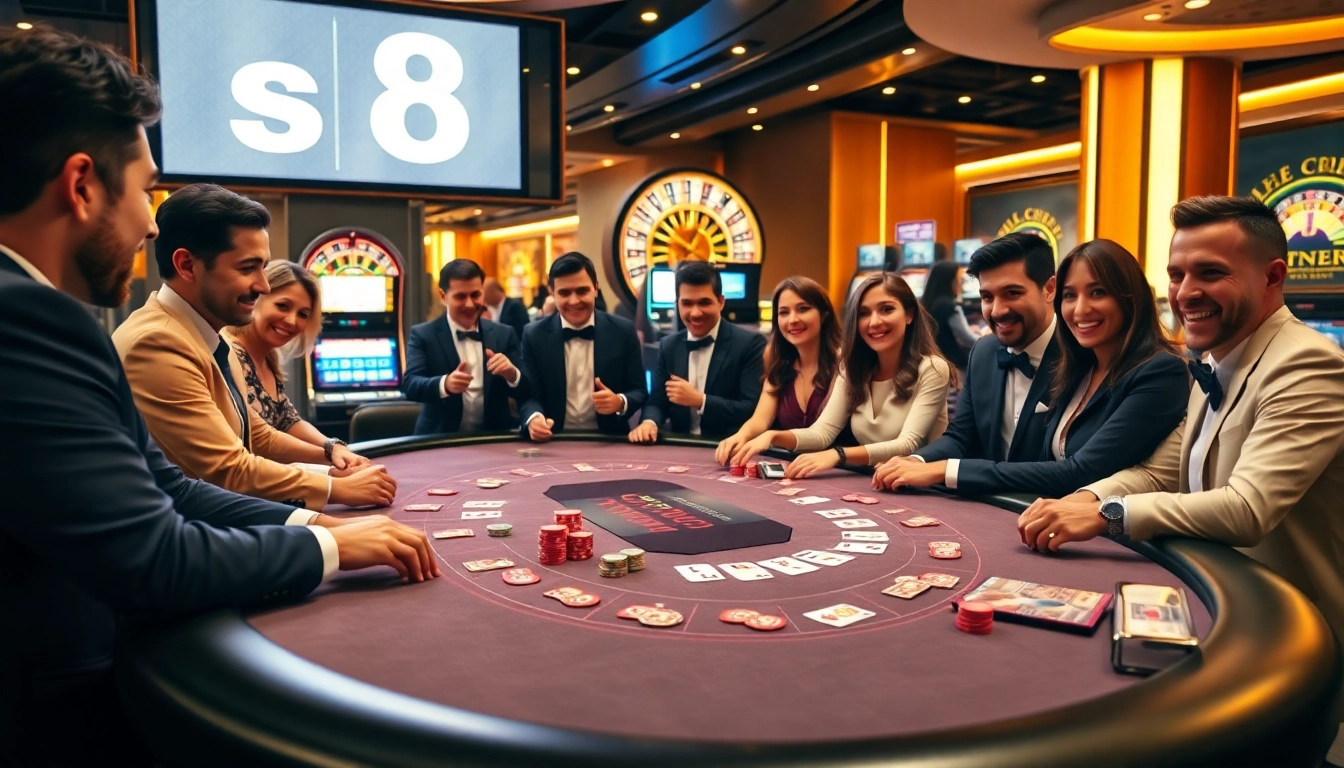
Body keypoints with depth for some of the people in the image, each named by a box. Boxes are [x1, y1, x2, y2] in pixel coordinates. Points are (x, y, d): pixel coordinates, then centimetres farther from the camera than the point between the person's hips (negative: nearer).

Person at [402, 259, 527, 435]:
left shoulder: (504, 334, 7)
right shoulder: (423, 335, 2)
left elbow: (525, 394, 4)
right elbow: (410, 385, -11)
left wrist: (512, 374, -18)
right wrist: (445, 384, -30)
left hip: (494, 439, 2)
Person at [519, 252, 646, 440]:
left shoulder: (623, 331, 1)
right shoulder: (534, 335, 2)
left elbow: (639, 391, 4)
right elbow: (529, 395, 0)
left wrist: (620, 402, -19)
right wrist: (534, 418, -23)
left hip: (608, 440, 0)